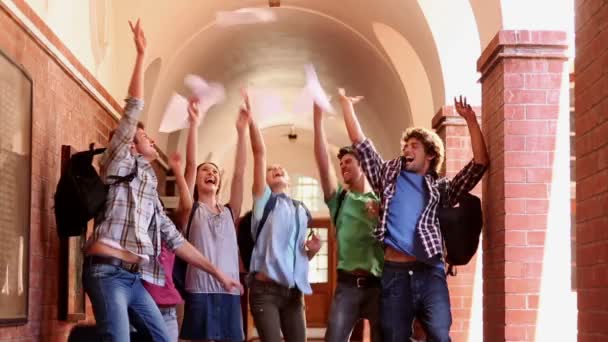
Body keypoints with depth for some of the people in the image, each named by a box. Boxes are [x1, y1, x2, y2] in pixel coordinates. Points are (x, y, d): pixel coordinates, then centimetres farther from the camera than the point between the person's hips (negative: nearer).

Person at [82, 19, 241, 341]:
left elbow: (177, 241, 24)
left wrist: (218, 272, 21)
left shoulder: (151, 193, 26)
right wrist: (141, 54, 1)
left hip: (135, 278, 8)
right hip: (107, 272, -8)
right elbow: (133, 109, 0)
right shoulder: (119, 162, 8)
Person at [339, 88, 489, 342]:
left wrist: (471, 121, 3)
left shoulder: (442, 187, 17)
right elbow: (361, 144, 17)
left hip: (430, 273, -1)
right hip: (394, 271, 1)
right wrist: (346, 105, 16)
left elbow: (480, 164, 9)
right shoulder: (389, 176, 20)